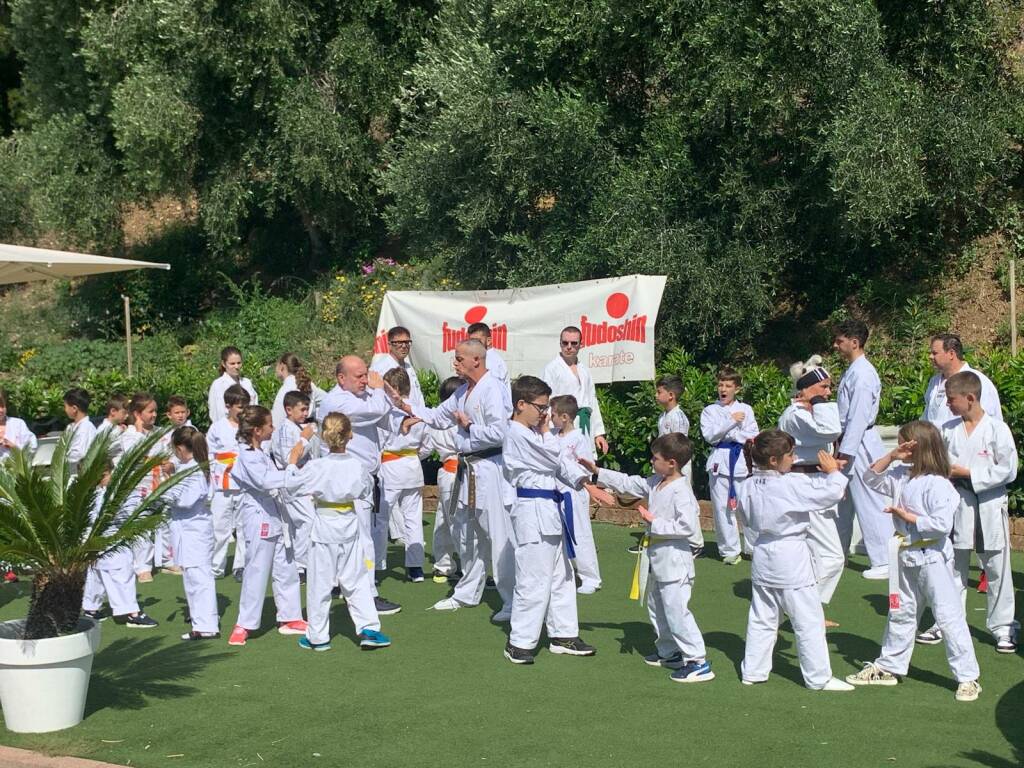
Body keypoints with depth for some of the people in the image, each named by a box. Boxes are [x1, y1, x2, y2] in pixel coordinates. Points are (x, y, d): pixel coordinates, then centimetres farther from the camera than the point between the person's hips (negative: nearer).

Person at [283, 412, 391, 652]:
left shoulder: (316, 467, -17)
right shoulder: (356, 466, -8)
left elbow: (291, 486, -6)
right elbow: (367, 490, 9)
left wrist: (292, 461, 5)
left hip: (324, 528, -3)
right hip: (349, 527, 3)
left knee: (319, 583, 6)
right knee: (356, 580, 14)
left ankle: (317, 636, 13)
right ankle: (369, 628, 9)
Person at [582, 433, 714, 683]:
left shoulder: (681, 491, -22)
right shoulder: (654, 483, 7)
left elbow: (687, 526, -28)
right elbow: (628, 483, 16)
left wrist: (655, 522, -22)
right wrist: (596, 472, 12)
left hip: (674, 561, -10)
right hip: (656, 558, 10)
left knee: (676, 611, -11)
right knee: (657, 608, 22)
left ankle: (698, 662, -7)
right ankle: (669, 652, 37)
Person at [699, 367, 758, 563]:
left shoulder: (746, 409, 9)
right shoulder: (710, 411, 7)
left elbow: (753, 436, 3)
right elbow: (709, 435, -8)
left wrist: (727, 434, -8)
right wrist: (731, 422, -11)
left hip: (741, 460, 0)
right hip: (720, 461, 0)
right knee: (722, 507, 0)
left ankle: (755, 546, 10)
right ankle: (730, 550, 8)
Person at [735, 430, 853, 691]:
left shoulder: (748, 486, -1)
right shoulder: (794, 484, -21)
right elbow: (829, 494, -17)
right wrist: (833, 472, -1)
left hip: (762, 557, 7)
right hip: (791, 560, -7)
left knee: (761, 618, 17)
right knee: (808, 621, 3)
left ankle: (752, 671, 23)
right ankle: (819, 677, 9)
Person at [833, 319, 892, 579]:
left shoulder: (862, 374, -18)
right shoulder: (852, 371, 13)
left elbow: (858, 417, -21)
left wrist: (846, 453, -21)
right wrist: (841, 449, 18)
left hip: (860, 445, -10)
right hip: (849, 444, 10)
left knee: (869, 502, -7)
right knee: (843, 499, 19)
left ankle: (884, 562, -3)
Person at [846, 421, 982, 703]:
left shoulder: (937, 484, -21)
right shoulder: (901, 475, 4)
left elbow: (942, 524, -26)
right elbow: (872, 478, 12)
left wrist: (907, 516, -19)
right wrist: (890, 456, -3)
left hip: (933, 559, -9)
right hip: (907, 557, 9)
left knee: (949, 616, -5)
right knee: (900, 614, 19)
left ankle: (968, 677, 2)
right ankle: (889, 667, 32)